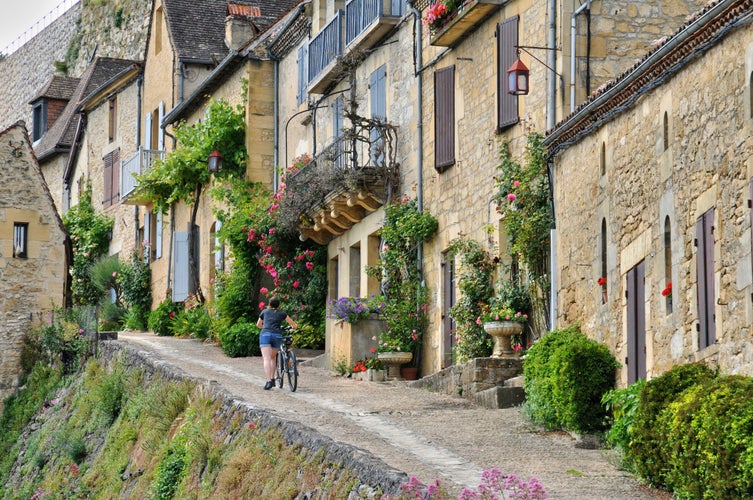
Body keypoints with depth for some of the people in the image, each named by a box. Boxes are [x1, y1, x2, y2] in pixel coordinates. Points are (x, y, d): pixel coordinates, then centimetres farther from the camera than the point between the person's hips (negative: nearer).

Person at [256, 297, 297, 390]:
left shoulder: (264, 312, 21)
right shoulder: (282, 313, 18)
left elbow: (258, 324, 35)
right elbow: (293, 324, 28)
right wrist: (294, 326, 51)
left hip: (265, 334, -1)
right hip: (277, 335, 1)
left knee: (267, 359, -10)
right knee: (273, 357, 23)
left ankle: (269, 381, -24)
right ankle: (272, 378, 17)